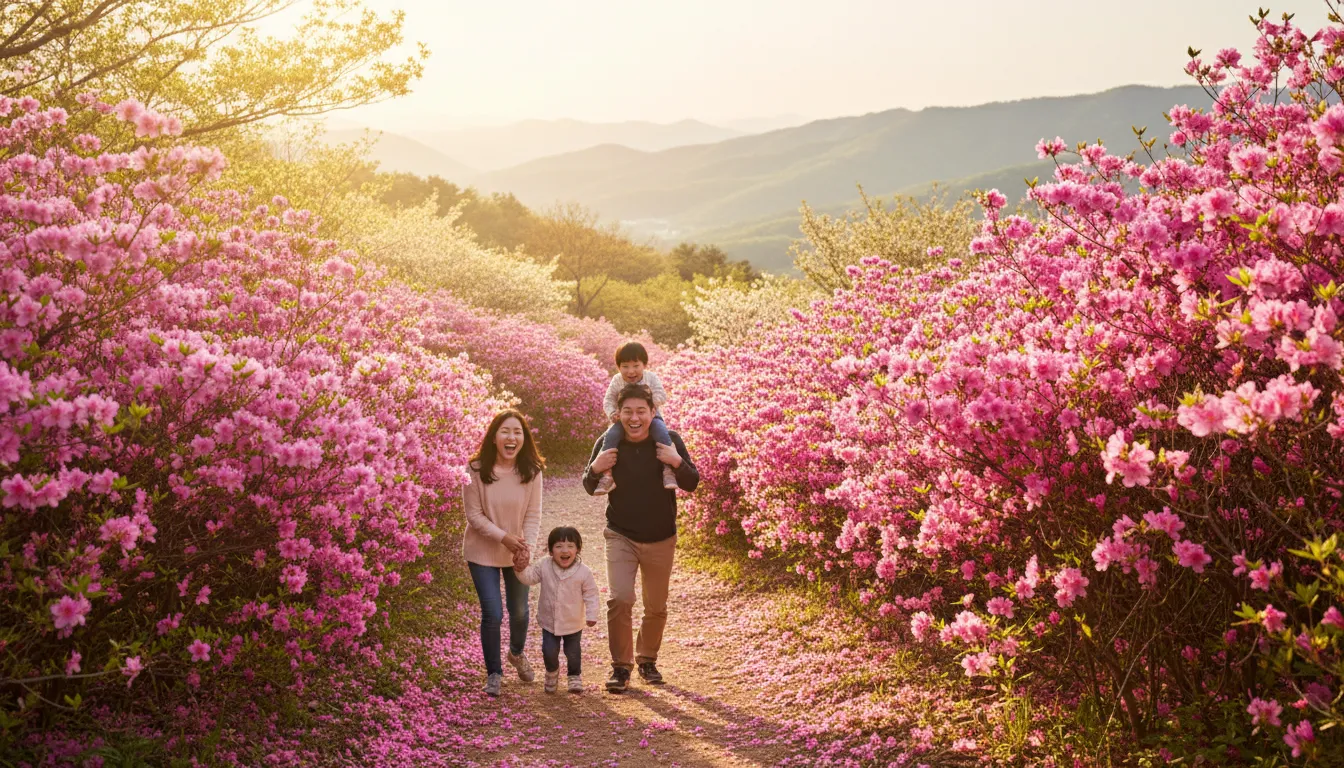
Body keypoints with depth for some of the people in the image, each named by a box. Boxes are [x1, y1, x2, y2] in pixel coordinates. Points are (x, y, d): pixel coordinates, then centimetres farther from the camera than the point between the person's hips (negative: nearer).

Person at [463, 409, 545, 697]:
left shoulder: (531, 471, -11)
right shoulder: (476, 470, -18)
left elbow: (533, 514, -8)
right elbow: (474, 514, -15)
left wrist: (526, 544, -23)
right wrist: (503, 537, -25)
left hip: (517, 553, 3)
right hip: (483, 552, -3)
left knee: (519, 611, 16)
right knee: (493, 614, -7)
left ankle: (516, 653, 47)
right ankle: (493, 673, 16)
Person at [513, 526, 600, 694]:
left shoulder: (584, 572, -16)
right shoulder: (544, 566, -11)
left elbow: (590, 594, -9)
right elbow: (529, 577, -6)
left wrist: (591, 615, -13)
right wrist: (521, 570, -26)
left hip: (573, 623, -1)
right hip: (549, 621, 1)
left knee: (573, 653, 11)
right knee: (549, 651, 0)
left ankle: (575, 676, 39)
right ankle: (552, 673, 33)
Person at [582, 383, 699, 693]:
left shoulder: (669, 440, -11)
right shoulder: (607, 443, -9)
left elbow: (692, 484, -10)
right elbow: (590, 489, 0)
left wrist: (677, 462, -29)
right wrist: (595, 469, -22)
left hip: (661, 540, 1)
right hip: (621, 536, -1)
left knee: (656, 607, 12)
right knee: (620, 599, -17)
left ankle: (647, 660, 36)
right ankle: (620, 666, 0)